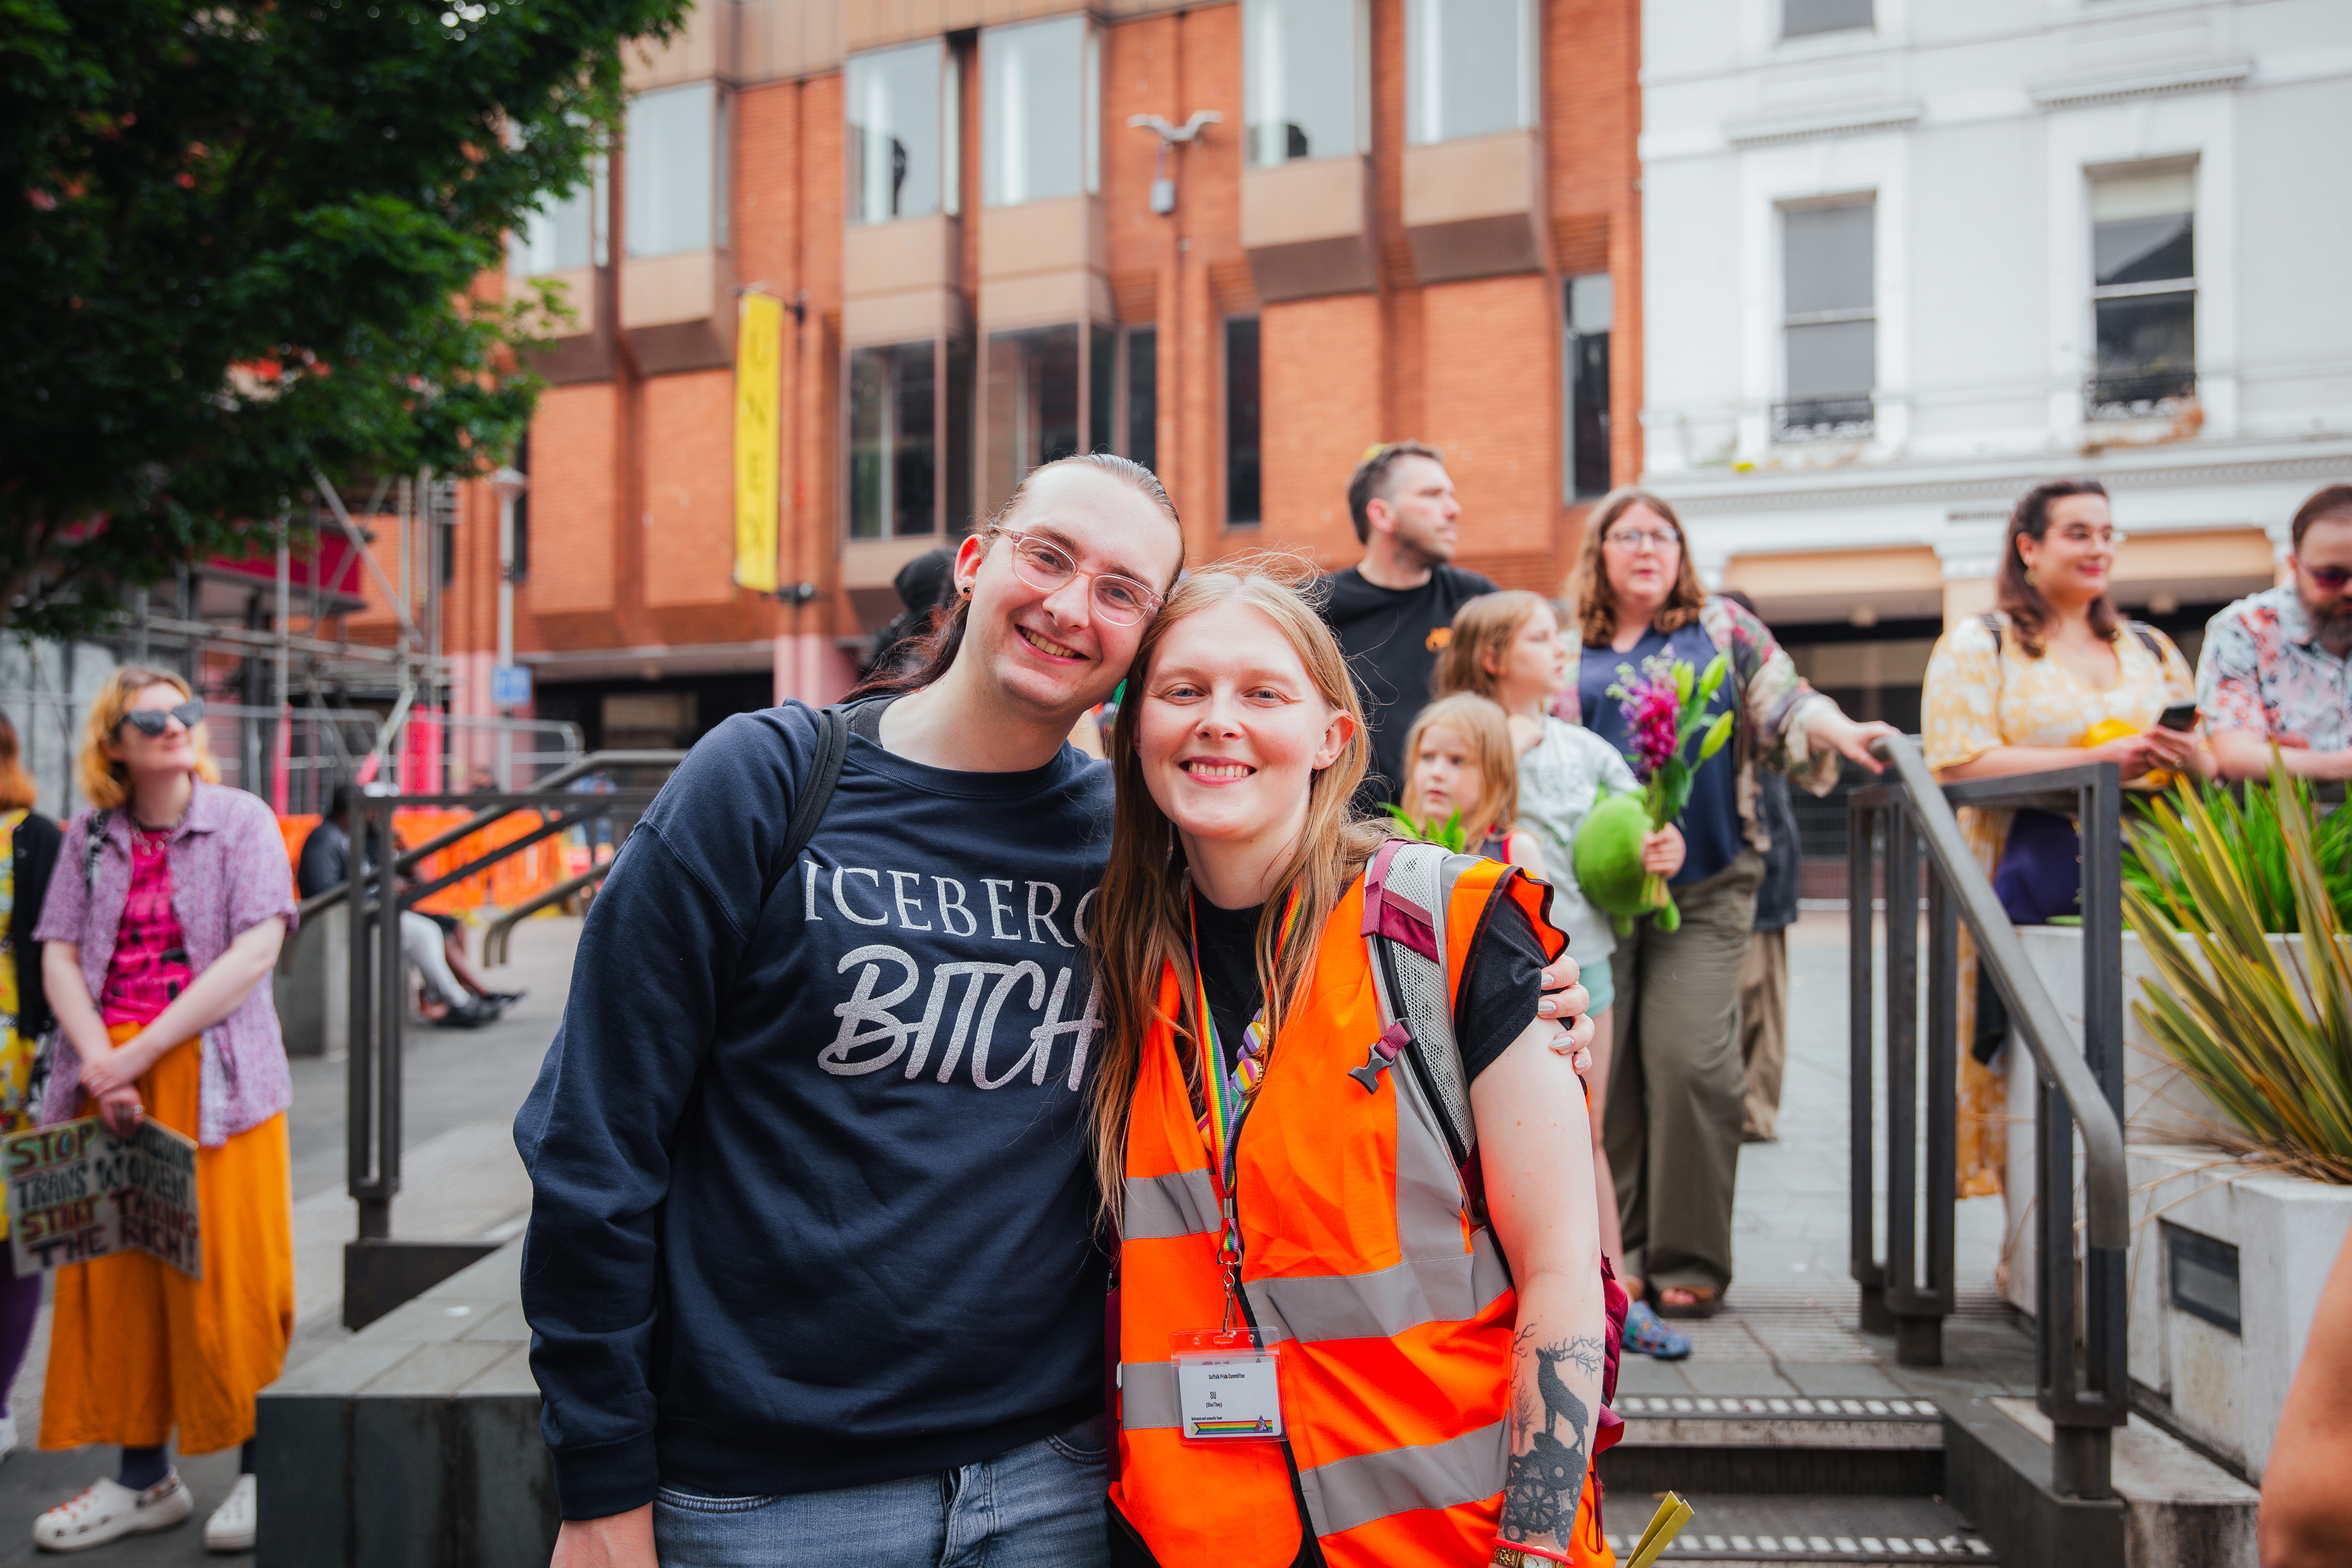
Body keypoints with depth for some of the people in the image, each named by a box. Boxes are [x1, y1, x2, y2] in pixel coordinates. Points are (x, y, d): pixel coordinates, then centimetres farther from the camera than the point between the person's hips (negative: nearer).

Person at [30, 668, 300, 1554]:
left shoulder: (241, 821, -1)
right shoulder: (89, 837, 11)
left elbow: (257, 951, -11)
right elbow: (59, 958, 4)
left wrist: (142, 1053, -14)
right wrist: (98, 1061, -13)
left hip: (216, 1078, -4)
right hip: (106, 1080, 4)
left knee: (227, 1275, -2)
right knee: (113, 1279, 8)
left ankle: (262, 1472, 11)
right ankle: (143, 1479, 22)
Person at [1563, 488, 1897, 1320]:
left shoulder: (1722, 626, 13)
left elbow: (1785, 703, 4)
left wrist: (1836, 729, -16)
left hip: (1703, 886, -1)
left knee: (1689, 1059, -10)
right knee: (1601, 1064, -1)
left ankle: (1690, 1260, 3)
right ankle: (1616, 1252, 13)